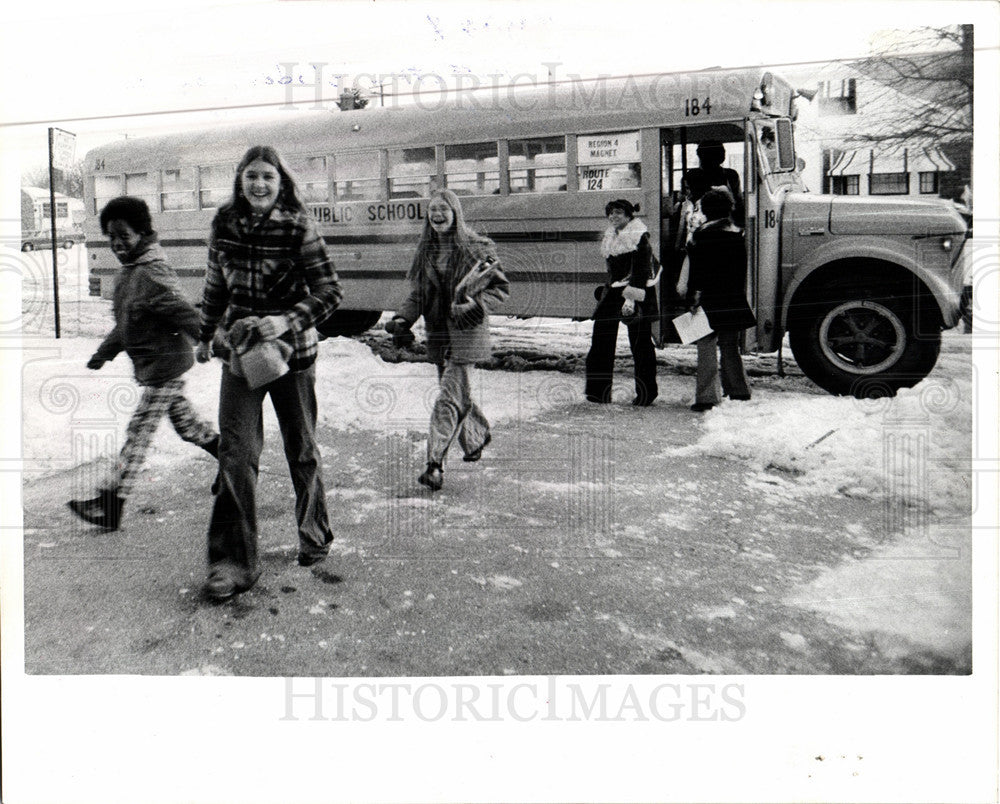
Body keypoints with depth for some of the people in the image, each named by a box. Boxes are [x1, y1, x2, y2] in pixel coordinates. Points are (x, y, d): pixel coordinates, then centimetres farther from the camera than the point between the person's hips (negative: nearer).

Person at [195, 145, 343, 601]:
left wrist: (288, 321, -25)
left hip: (292, 350, -2)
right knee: (235, 452, -6)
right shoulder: (224, 222, 2)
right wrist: (205, 335, 23)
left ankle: (315, 536, 33)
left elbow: (329, 291, -11)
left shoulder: (298, 226, -9)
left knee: (301, 450, 11)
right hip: (240, 348, 3)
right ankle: (233, 561, 0)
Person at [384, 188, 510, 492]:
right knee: (458, 393, 16)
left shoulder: (477, 248, -6)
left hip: (466, 333, -6)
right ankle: (478, 437, 43)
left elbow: (500, 287, -4)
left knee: (449, 398, -11)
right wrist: (402, 319, -7)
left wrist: (476, 306, -20)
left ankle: (435, 463, -9)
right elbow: (417, 295, 11)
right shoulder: (426, 251, 10)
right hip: (437, 333, 6)